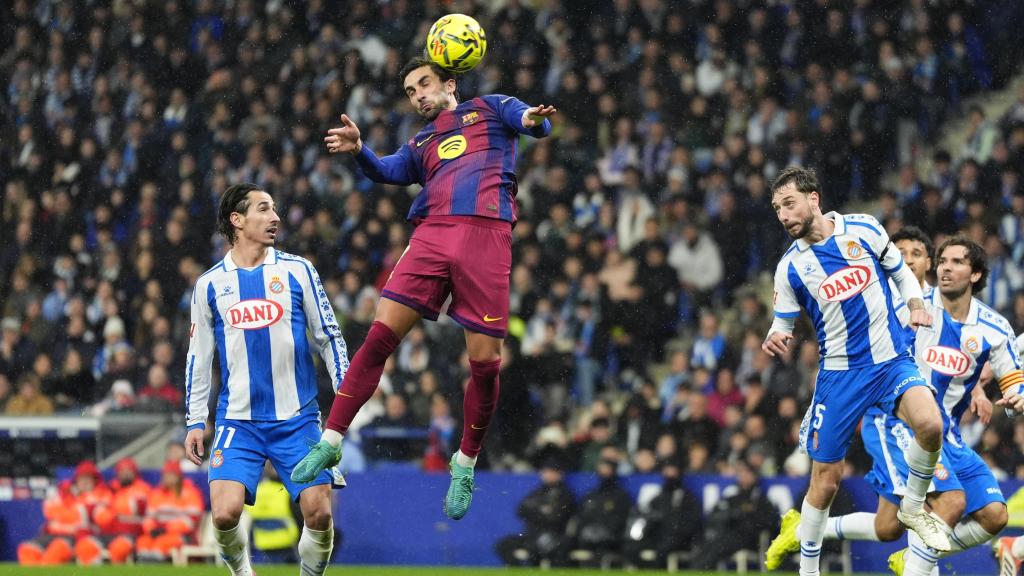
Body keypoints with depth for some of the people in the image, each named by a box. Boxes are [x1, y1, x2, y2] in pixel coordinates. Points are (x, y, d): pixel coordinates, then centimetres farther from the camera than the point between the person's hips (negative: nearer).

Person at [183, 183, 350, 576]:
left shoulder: (297, 271, 6)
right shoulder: (210, 284, 7)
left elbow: (329, 337, 9)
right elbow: (198, 358, 12)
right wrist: (195, 422, 8)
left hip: (298, 419, 0)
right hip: (238, 422, 0)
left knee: (318, 513, -9)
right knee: (224, 513, -17)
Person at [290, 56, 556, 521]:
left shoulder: (491, 108, 21)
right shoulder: (420, 145, 29)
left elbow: (536, 124, 3)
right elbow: (388, 172, 8)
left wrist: (533, 120, -22)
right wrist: (359, 150, -13)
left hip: (486, 235, -3)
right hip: (431, 235, 3)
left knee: (485, 361, -5)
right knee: (381, 334, -9)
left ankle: (465, 464, 13)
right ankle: (330, 442, -3)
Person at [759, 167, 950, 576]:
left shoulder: (864, 230, -1)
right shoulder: (790, 267, -1)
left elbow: (901, 271, 13)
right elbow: (784, 323, 8)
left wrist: (916, 304, -5)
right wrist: (775, 339, -15)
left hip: (892, 360, 0)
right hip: (839, 373, 1)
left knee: (929, 423, -30)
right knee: (825, 481, 1)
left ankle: (914, 508, -4)